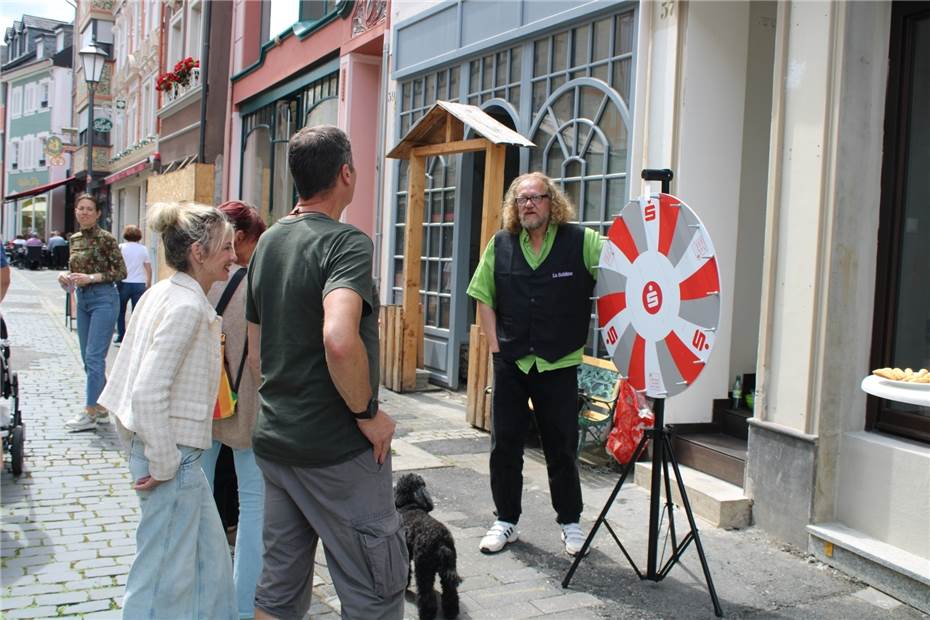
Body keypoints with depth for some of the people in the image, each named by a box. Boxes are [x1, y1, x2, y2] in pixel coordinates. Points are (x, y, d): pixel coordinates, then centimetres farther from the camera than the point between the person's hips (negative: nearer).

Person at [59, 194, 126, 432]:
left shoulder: (105, 238, -10)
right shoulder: (75, 239, 12)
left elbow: (121, 271, -11)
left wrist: (91, 277, -19)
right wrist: (66, 275, 1)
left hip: (103, 299, -8)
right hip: (82, 299, 8)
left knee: (94, 356, -9)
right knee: (88, 357, 11)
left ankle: (90, 414, -3)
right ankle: (101, 410, 20)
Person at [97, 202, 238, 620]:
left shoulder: (162, 294, 7)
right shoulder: (187, 307, -20)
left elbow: (129, 378, 12)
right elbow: (149, 392, -26)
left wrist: (134, 443, 18)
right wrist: (163, 465, -18)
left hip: (162, 446, 10)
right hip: (174, 453, -10)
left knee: (210, 558, 20)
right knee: (165, 574, 5)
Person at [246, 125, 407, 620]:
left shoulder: (269, 241, 9)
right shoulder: (346, 241, -17)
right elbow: (339, 339, -33)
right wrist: (367, 413, -18)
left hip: (274, 439, 8)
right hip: (338, 449, -8)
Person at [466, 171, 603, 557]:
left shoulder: (581, 241, -6)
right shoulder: (500, 245, 4)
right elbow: (483, 297, 8)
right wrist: (494, 344, 1)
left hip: (559, 364, -2)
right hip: (510, 362, 3)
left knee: (561, 448, 8)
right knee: (505, 444, 8)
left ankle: (570, 522, 26)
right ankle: (506, 521, 24)